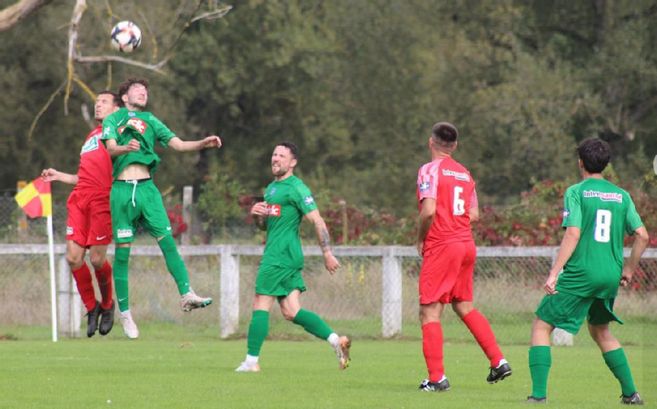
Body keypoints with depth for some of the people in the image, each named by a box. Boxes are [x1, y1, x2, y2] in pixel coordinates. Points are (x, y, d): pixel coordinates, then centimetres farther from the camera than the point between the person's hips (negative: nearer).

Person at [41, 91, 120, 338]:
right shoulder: (91, 137, 29)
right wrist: (59, 176, 27)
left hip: (102, 200, -7)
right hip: (79, 199, 7)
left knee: (97, 260, -9)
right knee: (73, 258, -3)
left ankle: (107, 305, 15)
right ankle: (91, 308, 13)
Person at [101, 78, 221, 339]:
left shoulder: (150, 121, 19)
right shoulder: (113, 120, 9)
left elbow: (178, 144, 11)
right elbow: (111, 149, -7)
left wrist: (204, 144, -6)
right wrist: (126, 148, -30)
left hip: (147, 189, 3)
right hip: (122, 190, -3)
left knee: (167, 241, -12)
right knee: (122, 251, -2)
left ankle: (187, 295, -20)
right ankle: (124, 312, 3)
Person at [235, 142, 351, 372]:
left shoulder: (296, 188, -9)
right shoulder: (272, 188, 20)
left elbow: (317, 221, -13)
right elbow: (265, 225, 28)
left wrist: (327, 254, -18)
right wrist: (256, 214, 4)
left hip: (281, 256, -9)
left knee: (260, 306, -5)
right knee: (291, 312, 4)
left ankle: (251, 360, -1)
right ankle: (336, 340, 0)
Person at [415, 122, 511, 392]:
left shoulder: (430, 170, -9)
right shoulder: (464, 173, 12)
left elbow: (428, 211, -19)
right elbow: (474, 214, 12)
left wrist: (421, 239, -5)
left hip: (441, 247, -7)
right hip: (466, 244, 7)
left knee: (429, 313, -3)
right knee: (464, 307, 19)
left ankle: (437, 377, -8)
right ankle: (498, 362, 14)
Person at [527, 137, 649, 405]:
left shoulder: (576, 192, -5)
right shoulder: (621, 196, 10)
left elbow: (572, 234, -15)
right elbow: (642, 236, 8)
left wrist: (554, 273, -16)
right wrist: (628, 269, 21)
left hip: (580, 273, -6)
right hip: (611, 277, 6)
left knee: (541, 327, 3)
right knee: (600, 331, 26)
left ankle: (538, 393, -10)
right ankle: (631, 393, 21)